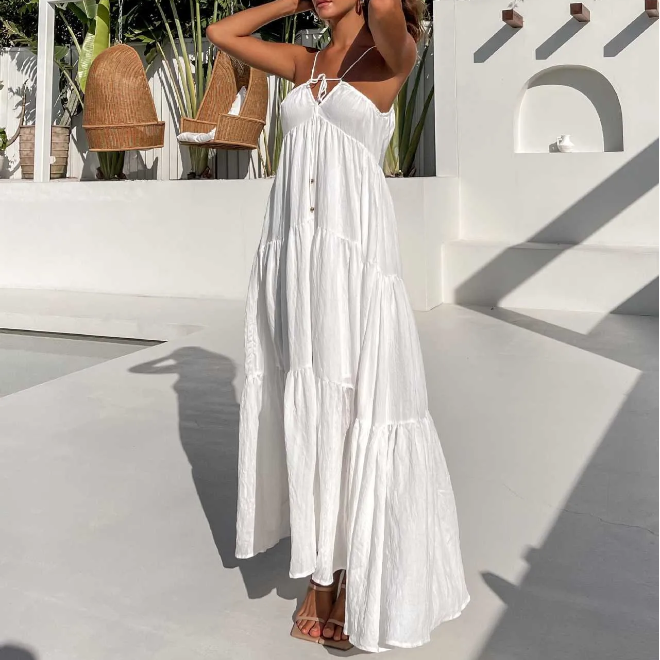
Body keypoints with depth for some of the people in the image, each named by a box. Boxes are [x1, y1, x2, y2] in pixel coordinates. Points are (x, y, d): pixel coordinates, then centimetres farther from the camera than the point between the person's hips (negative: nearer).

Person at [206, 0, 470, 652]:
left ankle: (360, 581, 13)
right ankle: (320, 573, 21)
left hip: (354, 256, -5)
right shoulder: (303, 62, 18)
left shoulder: (392, 55, 2)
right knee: (304, 411, 7)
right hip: (290, 256, 6)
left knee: (355, 410, -2)